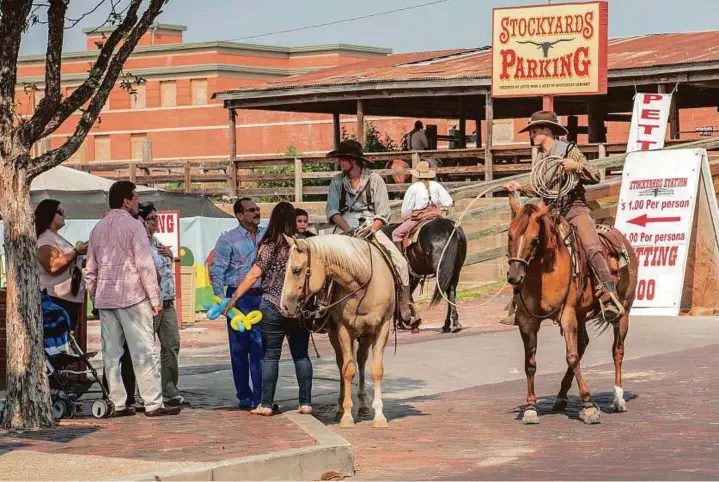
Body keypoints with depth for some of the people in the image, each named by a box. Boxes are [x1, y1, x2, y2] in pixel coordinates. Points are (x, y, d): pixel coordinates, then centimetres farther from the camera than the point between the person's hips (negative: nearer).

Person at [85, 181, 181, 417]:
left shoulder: (97, 229, 13)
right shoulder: (133, 225, -7)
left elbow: (91, 269, 15)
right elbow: (145, 265, -12)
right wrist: (155, 298, -9)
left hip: (104, 298, 6)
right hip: (132, 296, -6)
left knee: (111, 353, 6)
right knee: (143, 352, -4)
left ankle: (118, 404, 6)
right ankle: (153, 404, -6)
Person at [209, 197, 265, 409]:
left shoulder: (268, 236, 11)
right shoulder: (228, 239, 0)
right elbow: (216, 270, -4)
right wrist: (222, 300, -13)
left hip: (263, 297, 2)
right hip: (239, 299, -2)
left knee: (260, 349, -1)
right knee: (239, 349, 3)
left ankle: (260, 398, 2)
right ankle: (244, 397, 12)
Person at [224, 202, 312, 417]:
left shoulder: (269, 246, -8)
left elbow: (253, 275, -10)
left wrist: (233, 298, -4)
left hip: (273, 306, -3)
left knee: (271, 356, 2)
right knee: (301, 355, 9)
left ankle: (266, 404, 2)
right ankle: (305, 402, 8)